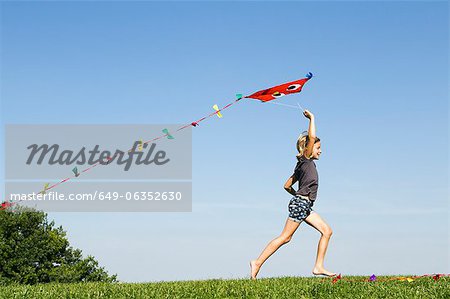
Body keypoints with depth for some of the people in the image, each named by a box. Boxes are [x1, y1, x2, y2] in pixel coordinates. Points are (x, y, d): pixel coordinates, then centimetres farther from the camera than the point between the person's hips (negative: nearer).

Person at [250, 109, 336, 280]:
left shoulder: (303, 165, 20)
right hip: (300, 203, -10)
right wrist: (312, 118, -8)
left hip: (305, 206, 10)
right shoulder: (306, 159, -3)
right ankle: (258, 262, -5)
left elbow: (287, 186, 21)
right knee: (285, 237, -9)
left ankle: (318, 267, 1)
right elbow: (312, 137, -18)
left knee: (327, 231, 4)